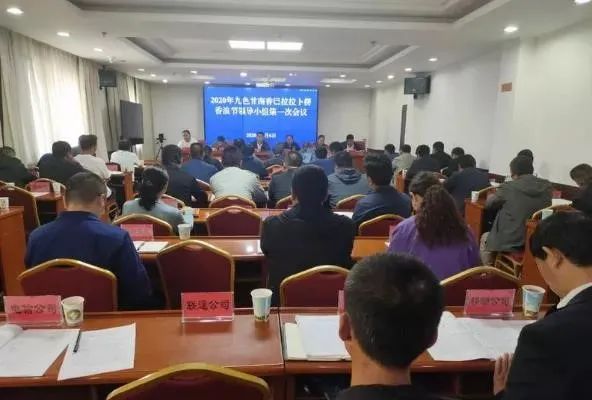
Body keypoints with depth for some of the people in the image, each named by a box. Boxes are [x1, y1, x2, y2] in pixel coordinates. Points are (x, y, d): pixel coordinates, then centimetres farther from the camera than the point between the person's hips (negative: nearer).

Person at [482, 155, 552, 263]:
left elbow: (488, 204, 2)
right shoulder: (547, 186, -1)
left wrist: (497, 194, 24)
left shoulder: (509, 187, -14)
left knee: (485, 238, 27)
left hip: (511, 242, -5)